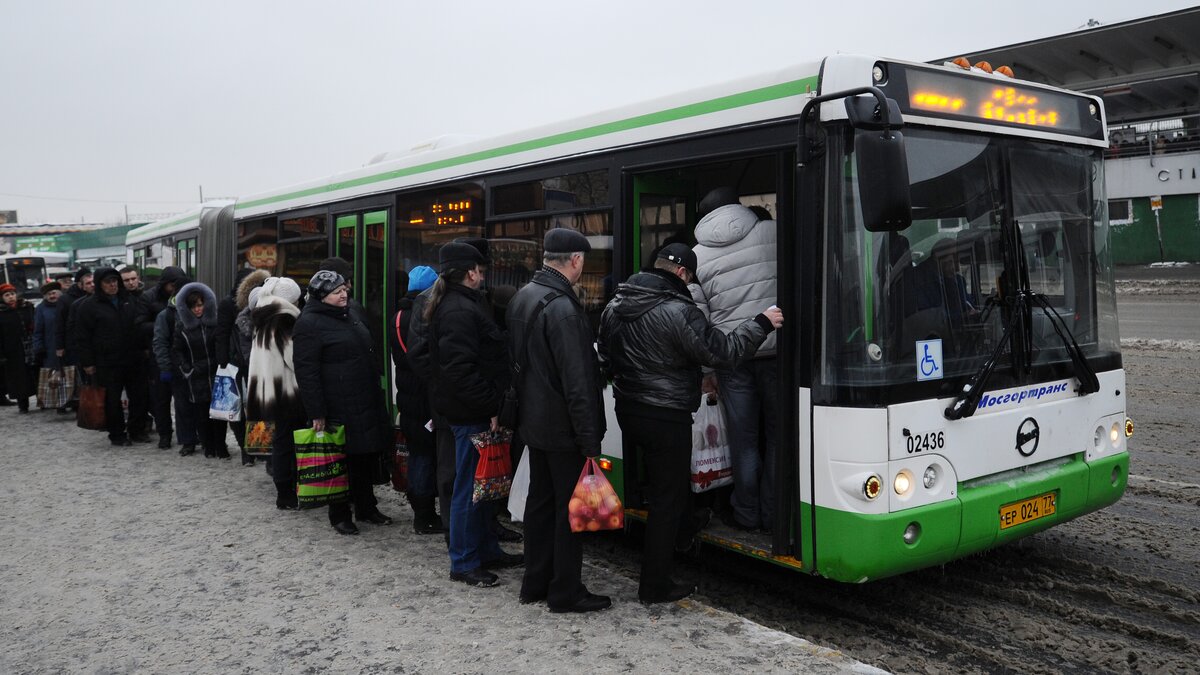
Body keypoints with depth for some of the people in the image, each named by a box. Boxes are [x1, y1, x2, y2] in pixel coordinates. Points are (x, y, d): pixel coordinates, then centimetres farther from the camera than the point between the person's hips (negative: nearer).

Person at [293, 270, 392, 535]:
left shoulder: (348, 315, 15)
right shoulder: (309, 324, -12)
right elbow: (306, 371, -16)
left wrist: (375, 395, 22)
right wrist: (316, 412, -19)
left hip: (366, 403, 8)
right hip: (337, 408, -8)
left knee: (367, 457, 14)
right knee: (342, 461, 2)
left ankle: (366, 507, 29)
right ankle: (340, 515, 16)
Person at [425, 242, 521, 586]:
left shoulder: (458, 305, 17)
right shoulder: (460, 311, -17)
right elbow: (462, 368, -25)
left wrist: (493, 404, 17)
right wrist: (491, 405, -22)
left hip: (473, 413, 11)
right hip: (472, 415, -11)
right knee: (469, 488, -1)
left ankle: (487, 550, 30)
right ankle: (463, 563, 10)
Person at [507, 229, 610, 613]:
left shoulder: (523, 297, 8)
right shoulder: (562, 308, -22)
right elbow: (576, 382, -24)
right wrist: (590, 440, -21)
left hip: (533, 420, 9)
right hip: (563, 427, -9)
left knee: (540, 501, 17)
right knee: (570, 508, 2)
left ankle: (535, 583, 27)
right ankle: (565, 592, 11)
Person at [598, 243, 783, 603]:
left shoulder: (616, 306, 6)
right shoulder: (677, 312, -21)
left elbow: (605, 357, 17)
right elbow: (722, 352, -19)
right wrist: (760, 324, -7)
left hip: (628, 409, 8)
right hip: (666, 418, -8)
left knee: (661, 486, 24)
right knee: (667, 499, 2)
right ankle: (655, 586, 9)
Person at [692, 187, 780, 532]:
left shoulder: (696, 256, 5)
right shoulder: (771, 232, 0)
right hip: (776, 348, -1)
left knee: (742, 436, 11)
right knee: (778, 430, 10)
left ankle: (747, 513, 20)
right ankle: (773, 513, 17)